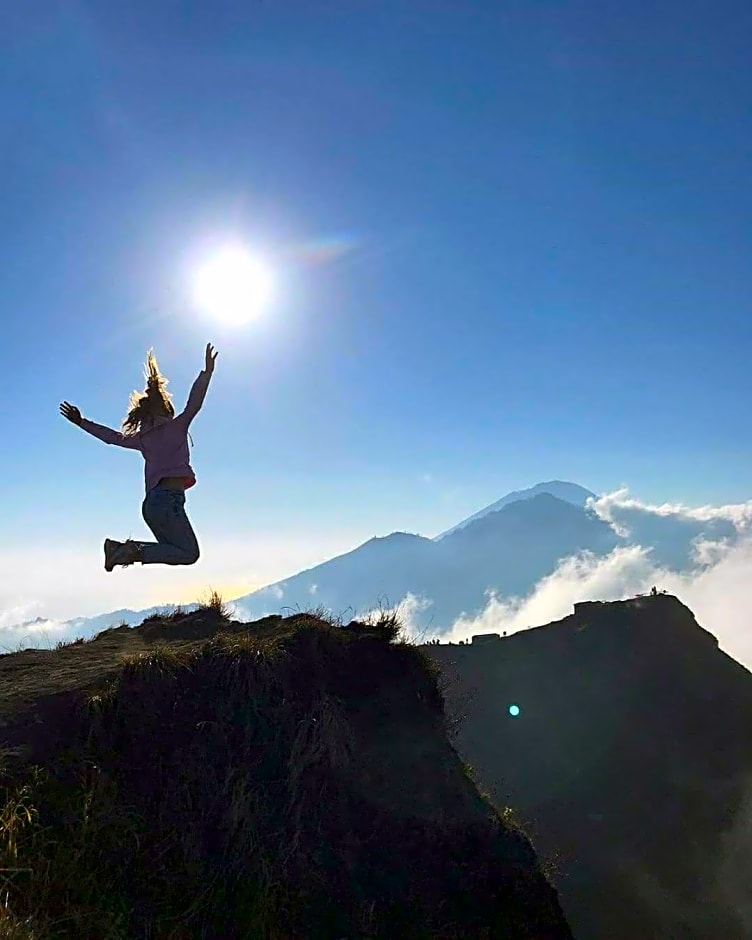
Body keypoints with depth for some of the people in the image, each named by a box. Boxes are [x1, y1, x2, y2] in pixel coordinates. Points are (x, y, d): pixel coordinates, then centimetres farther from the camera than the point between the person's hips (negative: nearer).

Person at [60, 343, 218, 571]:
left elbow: (112, 436, 25)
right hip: (168, 500, -8)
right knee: (189, 553, -8)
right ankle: (135, 552, -18)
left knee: (171, 548, 23)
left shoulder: (142, 438, 17)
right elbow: (193, 405, -12)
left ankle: (121, 548, 11)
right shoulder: (175, 427, 0)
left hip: (152, 501, 8)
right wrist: (207, 372, -13)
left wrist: (81, 422, 38)